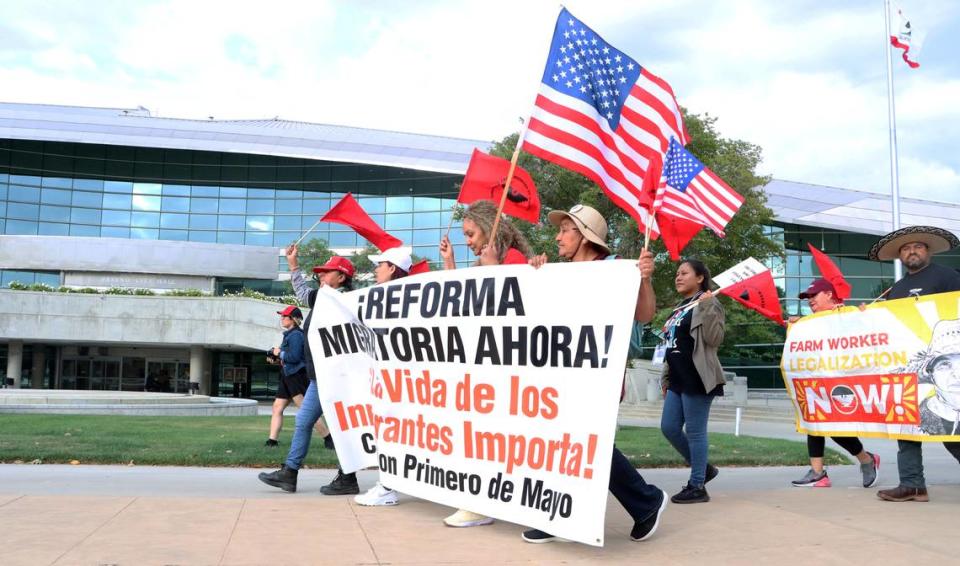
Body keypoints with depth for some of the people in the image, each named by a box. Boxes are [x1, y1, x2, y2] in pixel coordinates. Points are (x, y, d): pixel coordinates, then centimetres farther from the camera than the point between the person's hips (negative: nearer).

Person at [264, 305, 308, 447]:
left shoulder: (296, 335, -14)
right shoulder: (289, 334, 16)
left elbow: (295, 357, -22)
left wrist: (280, 353, -10)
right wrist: (277, 358, 9)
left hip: (297, 376, -10)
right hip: (288, 377, 10)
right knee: (277, 407, 10)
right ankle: (272, 440, 14)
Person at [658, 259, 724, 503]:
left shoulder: (708, 304, -4)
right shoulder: (679, 308, 20)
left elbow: (714, 340, -16)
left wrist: (707, 308, -23)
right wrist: (666, 378, 21)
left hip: (697, 379, -9)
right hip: (678, 380, 9)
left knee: (695, 432, -5)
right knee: (669, 428, 8)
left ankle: (697, 487, 4)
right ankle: (704, 468, 24)